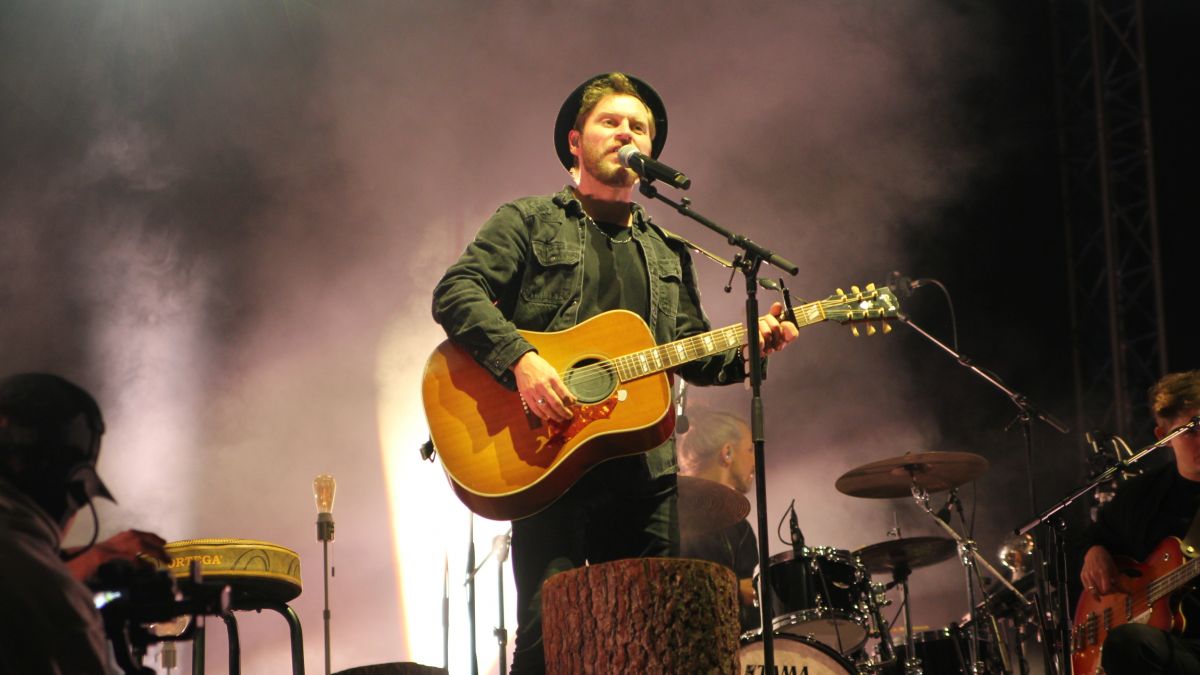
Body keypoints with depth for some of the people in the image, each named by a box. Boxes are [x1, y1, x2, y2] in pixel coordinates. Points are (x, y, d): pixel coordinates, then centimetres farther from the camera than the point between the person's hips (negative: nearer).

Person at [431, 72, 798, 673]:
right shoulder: (529, 223, 7)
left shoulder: (667, 254, 24)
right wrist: (521, 360, -20)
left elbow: (694, 354, 20)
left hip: (645, 471, 5)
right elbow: (455, 293, -6)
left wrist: (747, 346, -1)